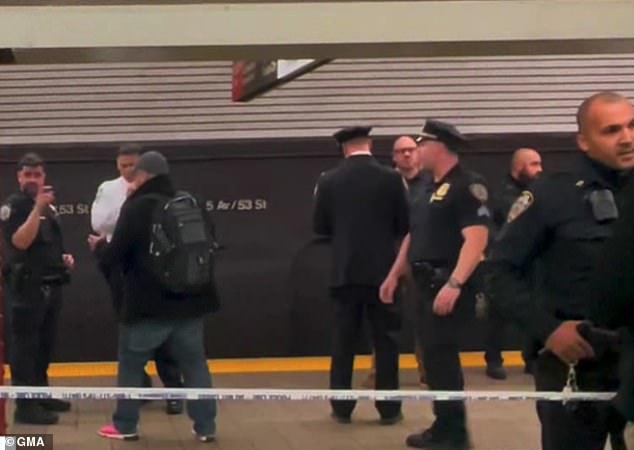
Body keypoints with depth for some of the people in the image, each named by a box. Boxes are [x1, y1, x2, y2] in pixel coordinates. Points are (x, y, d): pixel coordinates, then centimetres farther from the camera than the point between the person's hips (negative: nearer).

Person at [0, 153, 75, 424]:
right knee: (24, 344, -8)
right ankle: (25, 405, -9)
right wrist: (38, 207, -27)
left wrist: (64, 258, 10)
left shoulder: (49, 207, 17)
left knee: (45, 344, 14)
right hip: (26, 287, -8)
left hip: (51, 285, 8)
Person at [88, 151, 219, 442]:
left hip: (148, 304, -5)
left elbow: (114, 258, -10)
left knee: (131, 363, 11)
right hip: (189, 301, 5)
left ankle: (125, 425, 18)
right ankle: (205, 426, 7)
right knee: (194, 363, 10)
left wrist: (99, 247, 10)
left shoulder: (136, 207, -11)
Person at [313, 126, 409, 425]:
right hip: (382, 270, -1)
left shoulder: (328, 181, -1)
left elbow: (320, 227, 5)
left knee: (343, 341, 8)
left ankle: (342, 408, 11)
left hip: (344, 272, 1)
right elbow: (405, 224, 0)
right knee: (386, 341, 5)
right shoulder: (391, 178, -5)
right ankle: (388, 408, 6)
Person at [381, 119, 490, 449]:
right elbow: (414, 236, 23)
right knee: (436, 356, 13)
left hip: (450, 286, -9)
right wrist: (394, 276, 17)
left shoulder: (467, 185, -13)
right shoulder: (430, 189, 16)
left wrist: (454, 284, -30)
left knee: (441, 356, -9)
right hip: (429, 284, 9)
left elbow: (477, 239, -22)